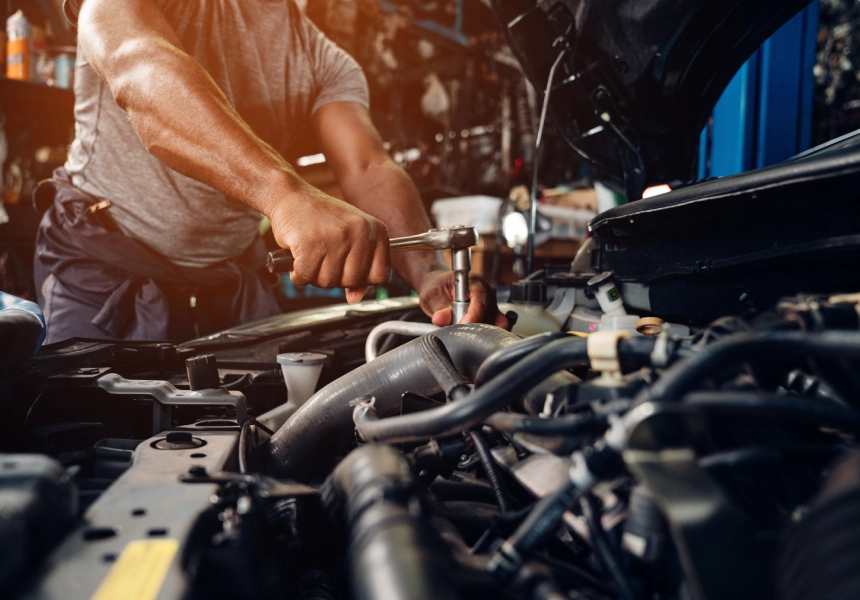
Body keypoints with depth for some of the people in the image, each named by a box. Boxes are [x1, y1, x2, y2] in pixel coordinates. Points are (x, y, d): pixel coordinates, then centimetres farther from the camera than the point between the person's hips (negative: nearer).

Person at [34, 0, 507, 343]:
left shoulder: (326, 62, 1)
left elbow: (369, 169, -14)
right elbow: (139, 68, -38)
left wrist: (429, 274, -35)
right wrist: (288, 195, -55)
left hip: (231, 278, 4)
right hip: (103, 264, -3)